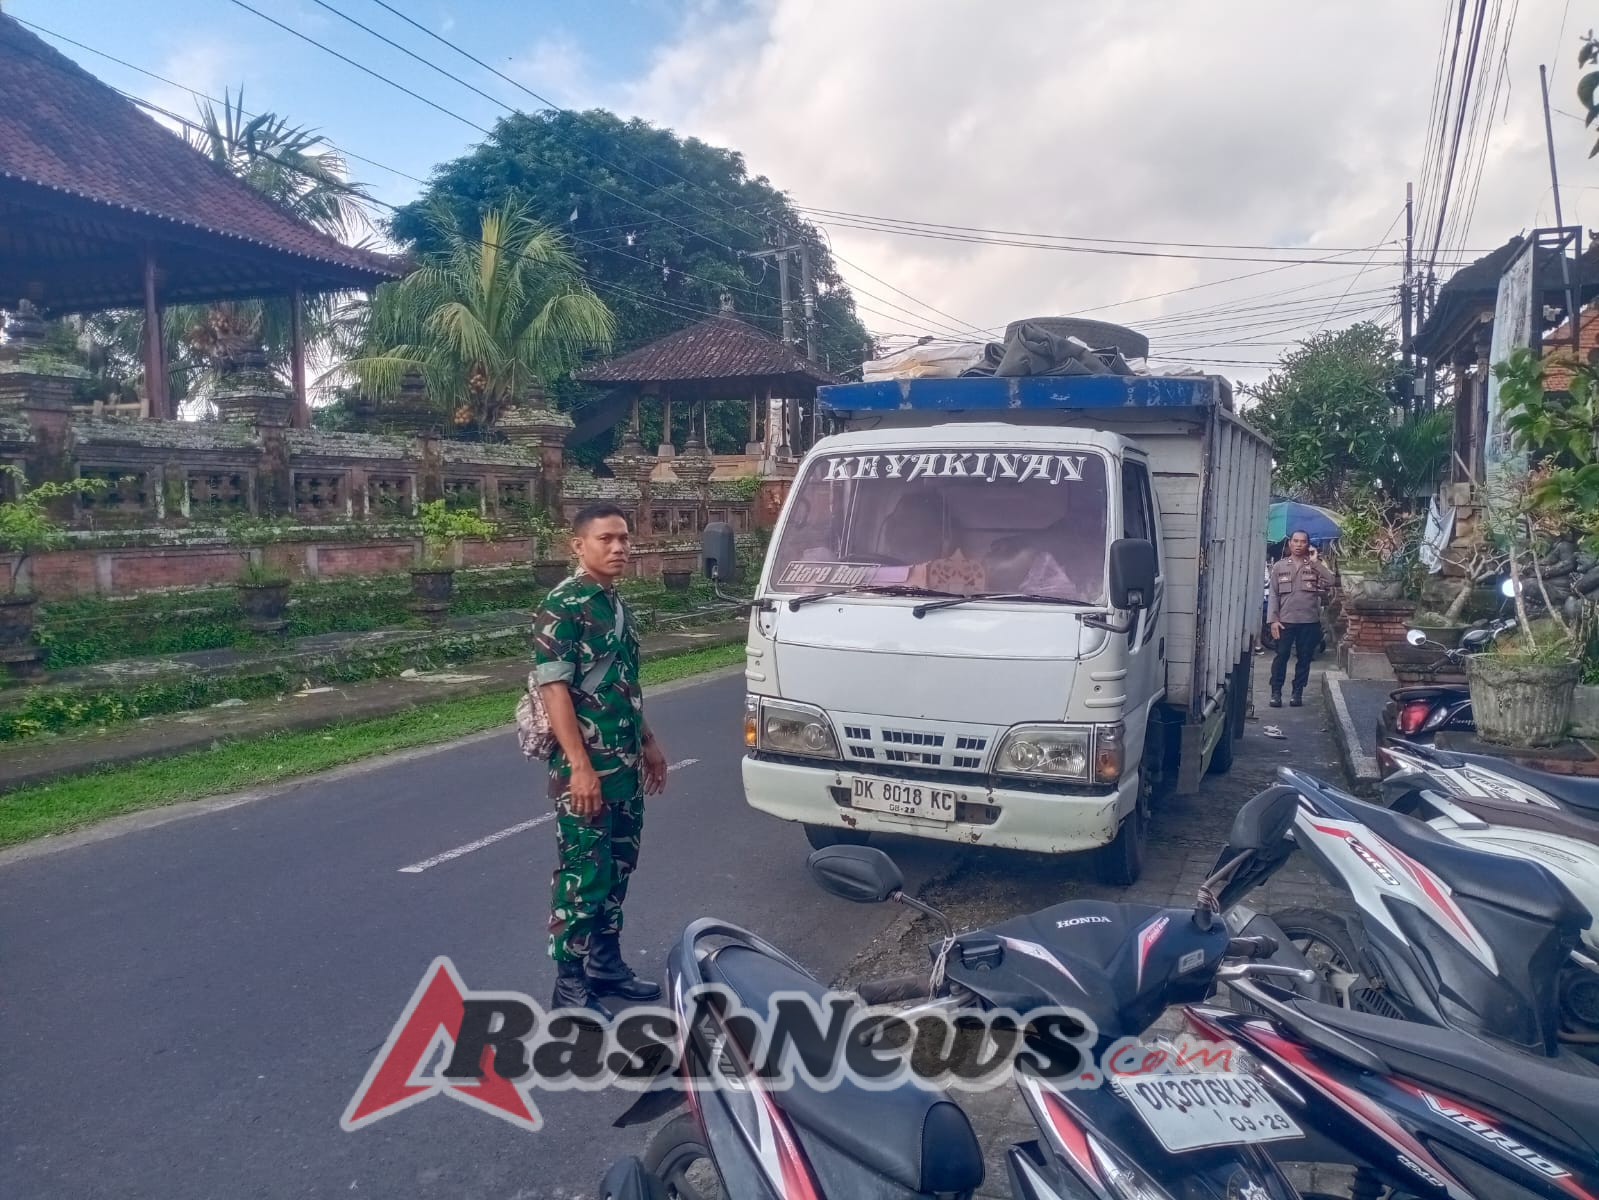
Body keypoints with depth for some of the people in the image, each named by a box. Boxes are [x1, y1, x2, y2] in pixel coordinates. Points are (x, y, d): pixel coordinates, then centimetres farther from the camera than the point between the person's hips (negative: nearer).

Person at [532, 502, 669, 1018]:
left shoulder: (616, 603, 12)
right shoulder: (563, 606, -14)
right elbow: (553, 688, -19)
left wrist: (648, 742, 21)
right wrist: (580, 766, -22)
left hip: (626, 764, 9)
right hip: (586, 767, -9)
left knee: (618, 867, 16)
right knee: (583, 874, -1)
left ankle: (606, 963, 30)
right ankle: (570, 986, 10)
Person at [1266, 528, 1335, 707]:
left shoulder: (1317, 565, 7)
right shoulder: (1280, 566, 6)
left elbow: (1329, 582, -12)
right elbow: (1273, 594, 3)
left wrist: (1315, 562, -13)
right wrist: (1273, 619, -5)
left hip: (1309, 621, 1)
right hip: (1285, 620, -1)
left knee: (1304, 658, 6)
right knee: (1281, 656, 0)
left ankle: (1297, 693, 14)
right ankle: (1276, 692, 6)